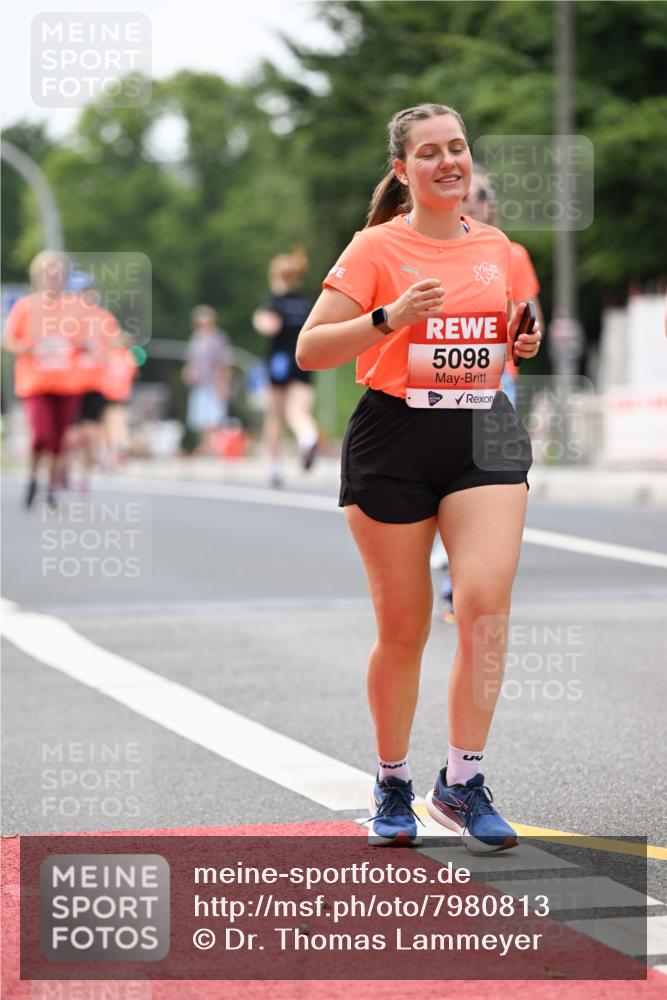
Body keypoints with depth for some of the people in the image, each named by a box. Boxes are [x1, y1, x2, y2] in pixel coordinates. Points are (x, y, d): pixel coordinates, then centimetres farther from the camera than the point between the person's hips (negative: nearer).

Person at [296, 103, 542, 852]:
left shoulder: (496, 248, 11)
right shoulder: (376, 248, -3)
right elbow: (310, 350, -7)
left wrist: (523, 342, 4)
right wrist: (389, 318, -20)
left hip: (485, 435, 3)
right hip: (393, 439, -3)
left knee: (486, 598, -17)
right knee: (403, 628, 3)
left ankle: (462, 783, -7)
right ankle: (392, 786, 22)